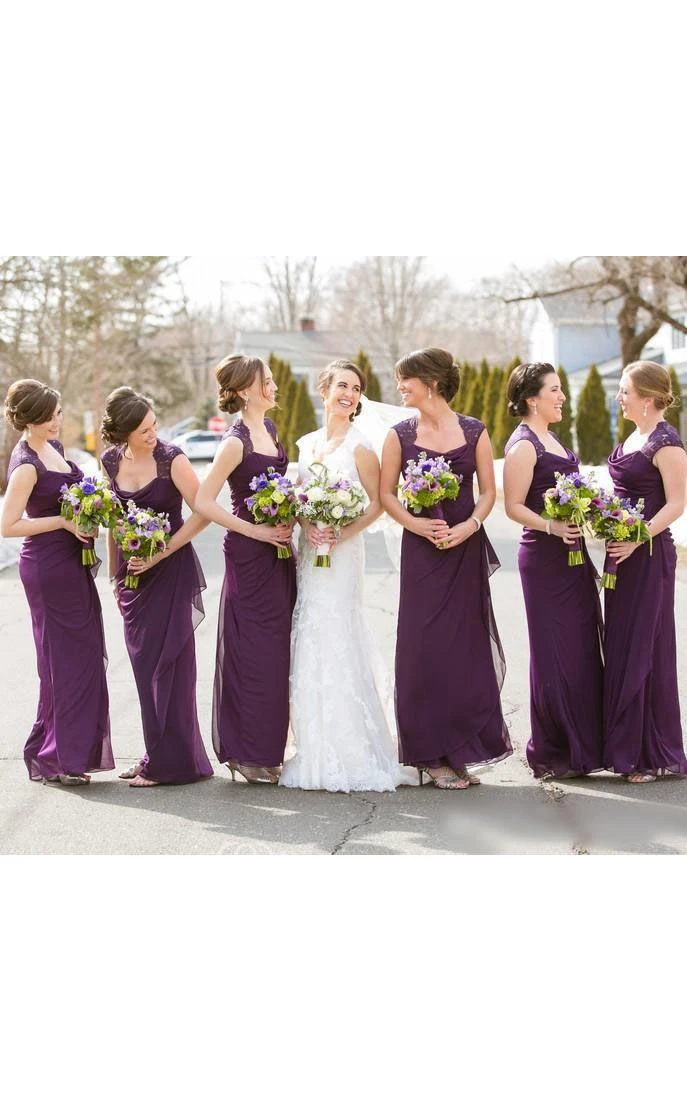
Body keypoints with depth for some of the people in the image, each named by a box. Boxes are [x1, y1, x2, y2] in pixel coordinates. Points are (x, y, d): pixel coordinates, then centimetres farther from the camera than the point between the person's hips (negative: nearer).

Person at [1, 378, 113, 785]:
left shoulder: (55, 447, 9)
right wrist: (64, 521, -20)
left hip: (72, 564, 9)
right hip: (48, 566, -9)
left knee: (84, 655, 11)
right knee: (64, 659, -4)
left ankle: (75, 750, 19)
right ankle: (54, 756, 5)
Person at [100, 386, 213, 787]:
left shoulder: (171, 458, -12)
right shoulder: (111, 462, 3)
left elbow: (202, 512, -14)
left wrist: (159, 555, -15)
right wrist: (115, 573, 15)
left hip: (171, 570, -5)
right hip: (134, 573, 5)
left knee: (167, 663, -3)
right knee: (144, 663, 8)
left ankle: (169, 762, 3)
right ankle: (156, 754, 18)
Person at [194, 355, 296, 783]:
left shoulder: (270, 428, 9)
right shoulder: (236, 443, -15)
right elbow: (204, 502, -19)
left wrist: (291, 521, 6)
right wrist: (255, 530, -17)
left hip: (278, 550, 8)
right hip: (250, 555, -8)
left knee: (277, 648, 10)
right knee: (254, 650, -3)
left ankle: (267, 748, 18)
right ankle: (247, 752, 6)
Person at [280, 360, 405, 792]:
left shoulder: (359, 446, -5)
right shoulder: (306, 444, 13)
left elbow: (376, 503, -6)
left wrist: (343, 533, -17)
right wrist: (306, 526, -3)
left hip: (343, 551, -6)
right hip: (309, 550, 6)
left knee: (336, 643, -8)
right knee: (310, 645, 6)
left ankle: (348, 754, -1)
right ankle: (317, 754, 12)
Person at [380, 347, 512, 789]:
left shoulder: (474, 432, 2)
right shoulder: (401, 435, 3)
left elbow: (488, 491, 4)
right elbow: (386, 494, 3)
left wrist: (469, 526, -13)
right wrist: (417, 524, -12)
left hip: (465, 545, 0)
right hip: (421, 548, 0)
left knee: (465, 644, 3)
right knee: (425, 646, -1)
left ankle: (461, 751, 13)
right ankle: (432, 754, 6)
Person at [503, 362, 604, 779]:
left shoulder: (551, 439, 15)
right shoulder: (523, 445, -12)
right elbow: (514, 507, -17)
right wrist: (552, 527, -28)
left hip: (571, 554, 9)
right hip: (544, 557, -9)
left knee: (582, 649, 10)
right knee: (556, 654, -4)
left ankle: (581, 746, 18)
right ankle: (551, 753, 5)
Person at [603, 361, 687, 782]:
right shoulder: (635, 436, 13)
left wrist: (635, 540, -25)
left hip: (649, 555, -9)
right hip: (624, 551, 9)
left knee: (645, 651, -3)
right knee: (622, 648, 12)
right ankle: (626, 746, 20)